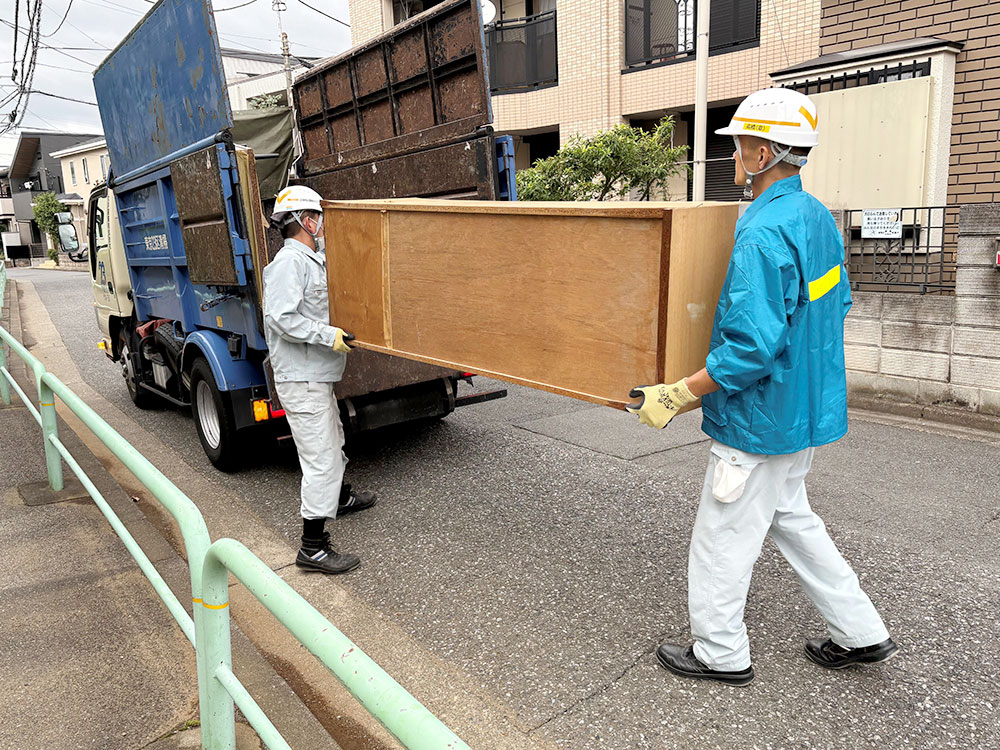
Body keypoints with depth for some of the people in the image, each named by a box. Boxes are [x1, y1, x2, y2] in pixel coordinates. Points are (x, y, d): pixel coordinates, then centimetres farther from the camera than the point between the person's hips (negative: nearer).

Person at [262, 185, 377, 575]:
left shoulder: (311, 259, 15)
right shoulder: (290, 261, -16)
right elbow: (281, 318, -25)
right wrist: (329, 335, -22)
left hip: (317, 375, 11)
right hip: (301, 380, -11)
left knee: (333, 442, 28)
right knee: (320, 459, -9)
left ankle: (340, 497, 51)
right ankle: (313, 546, -3)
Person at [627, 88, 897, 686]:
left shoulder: (763, 235, -25)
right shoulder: (819, 217, 6)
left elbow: (753, 345, -30)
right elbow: (838, 304, 18)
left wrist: (677, 396, -23)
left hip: (760, 417, -10)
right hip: (806, 410, 10)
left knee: (723, 535, 7)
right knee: (791, 517, 25)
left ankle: (720, 653, 25)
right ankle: (861, 633, 34)